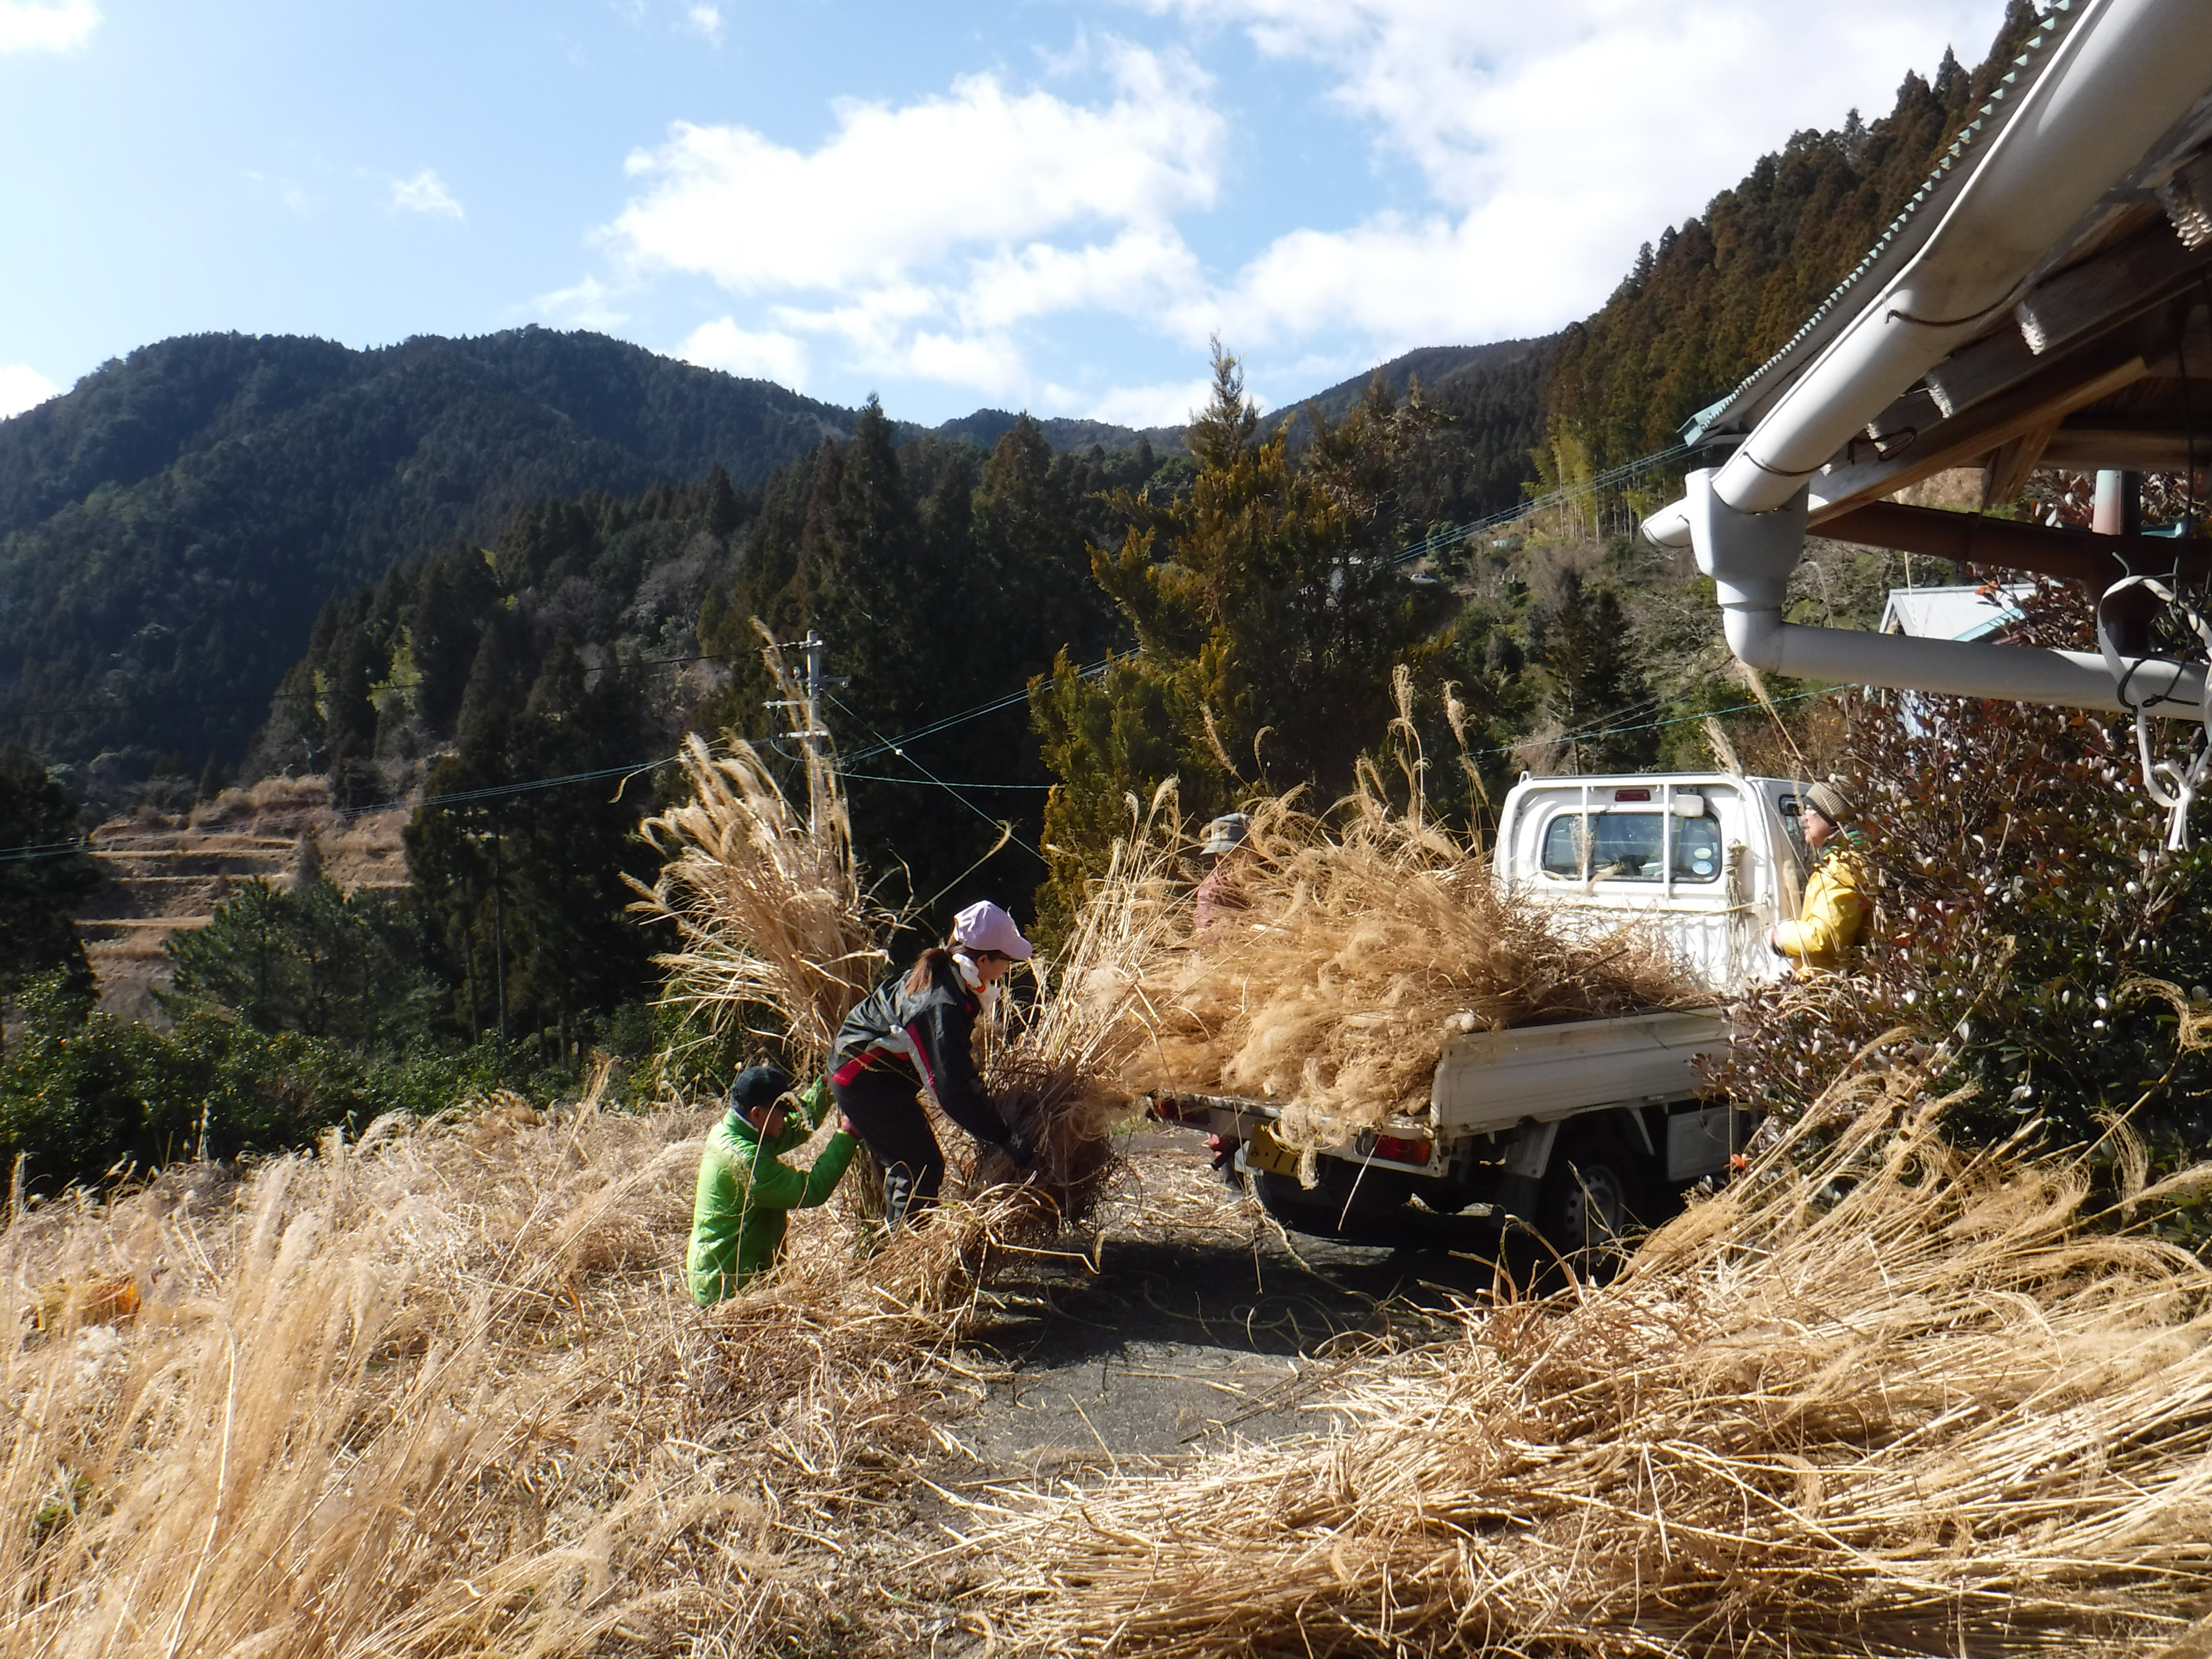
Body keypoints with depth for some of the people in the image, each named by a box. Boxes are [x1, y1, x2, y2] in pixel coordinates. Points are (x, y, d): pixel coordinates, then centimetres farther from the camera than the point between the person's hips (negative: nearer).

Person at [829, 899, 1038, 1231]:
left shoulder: (941, 974, -3)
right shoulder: (942, 1006, -33)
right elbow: (953, 1090, -36)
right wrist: (1005, 1136, -33)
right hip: (868, 1082, -10)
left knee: (901, 1161, 23)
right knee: (923, 1168, -3)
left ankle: (897, 1239, 38)